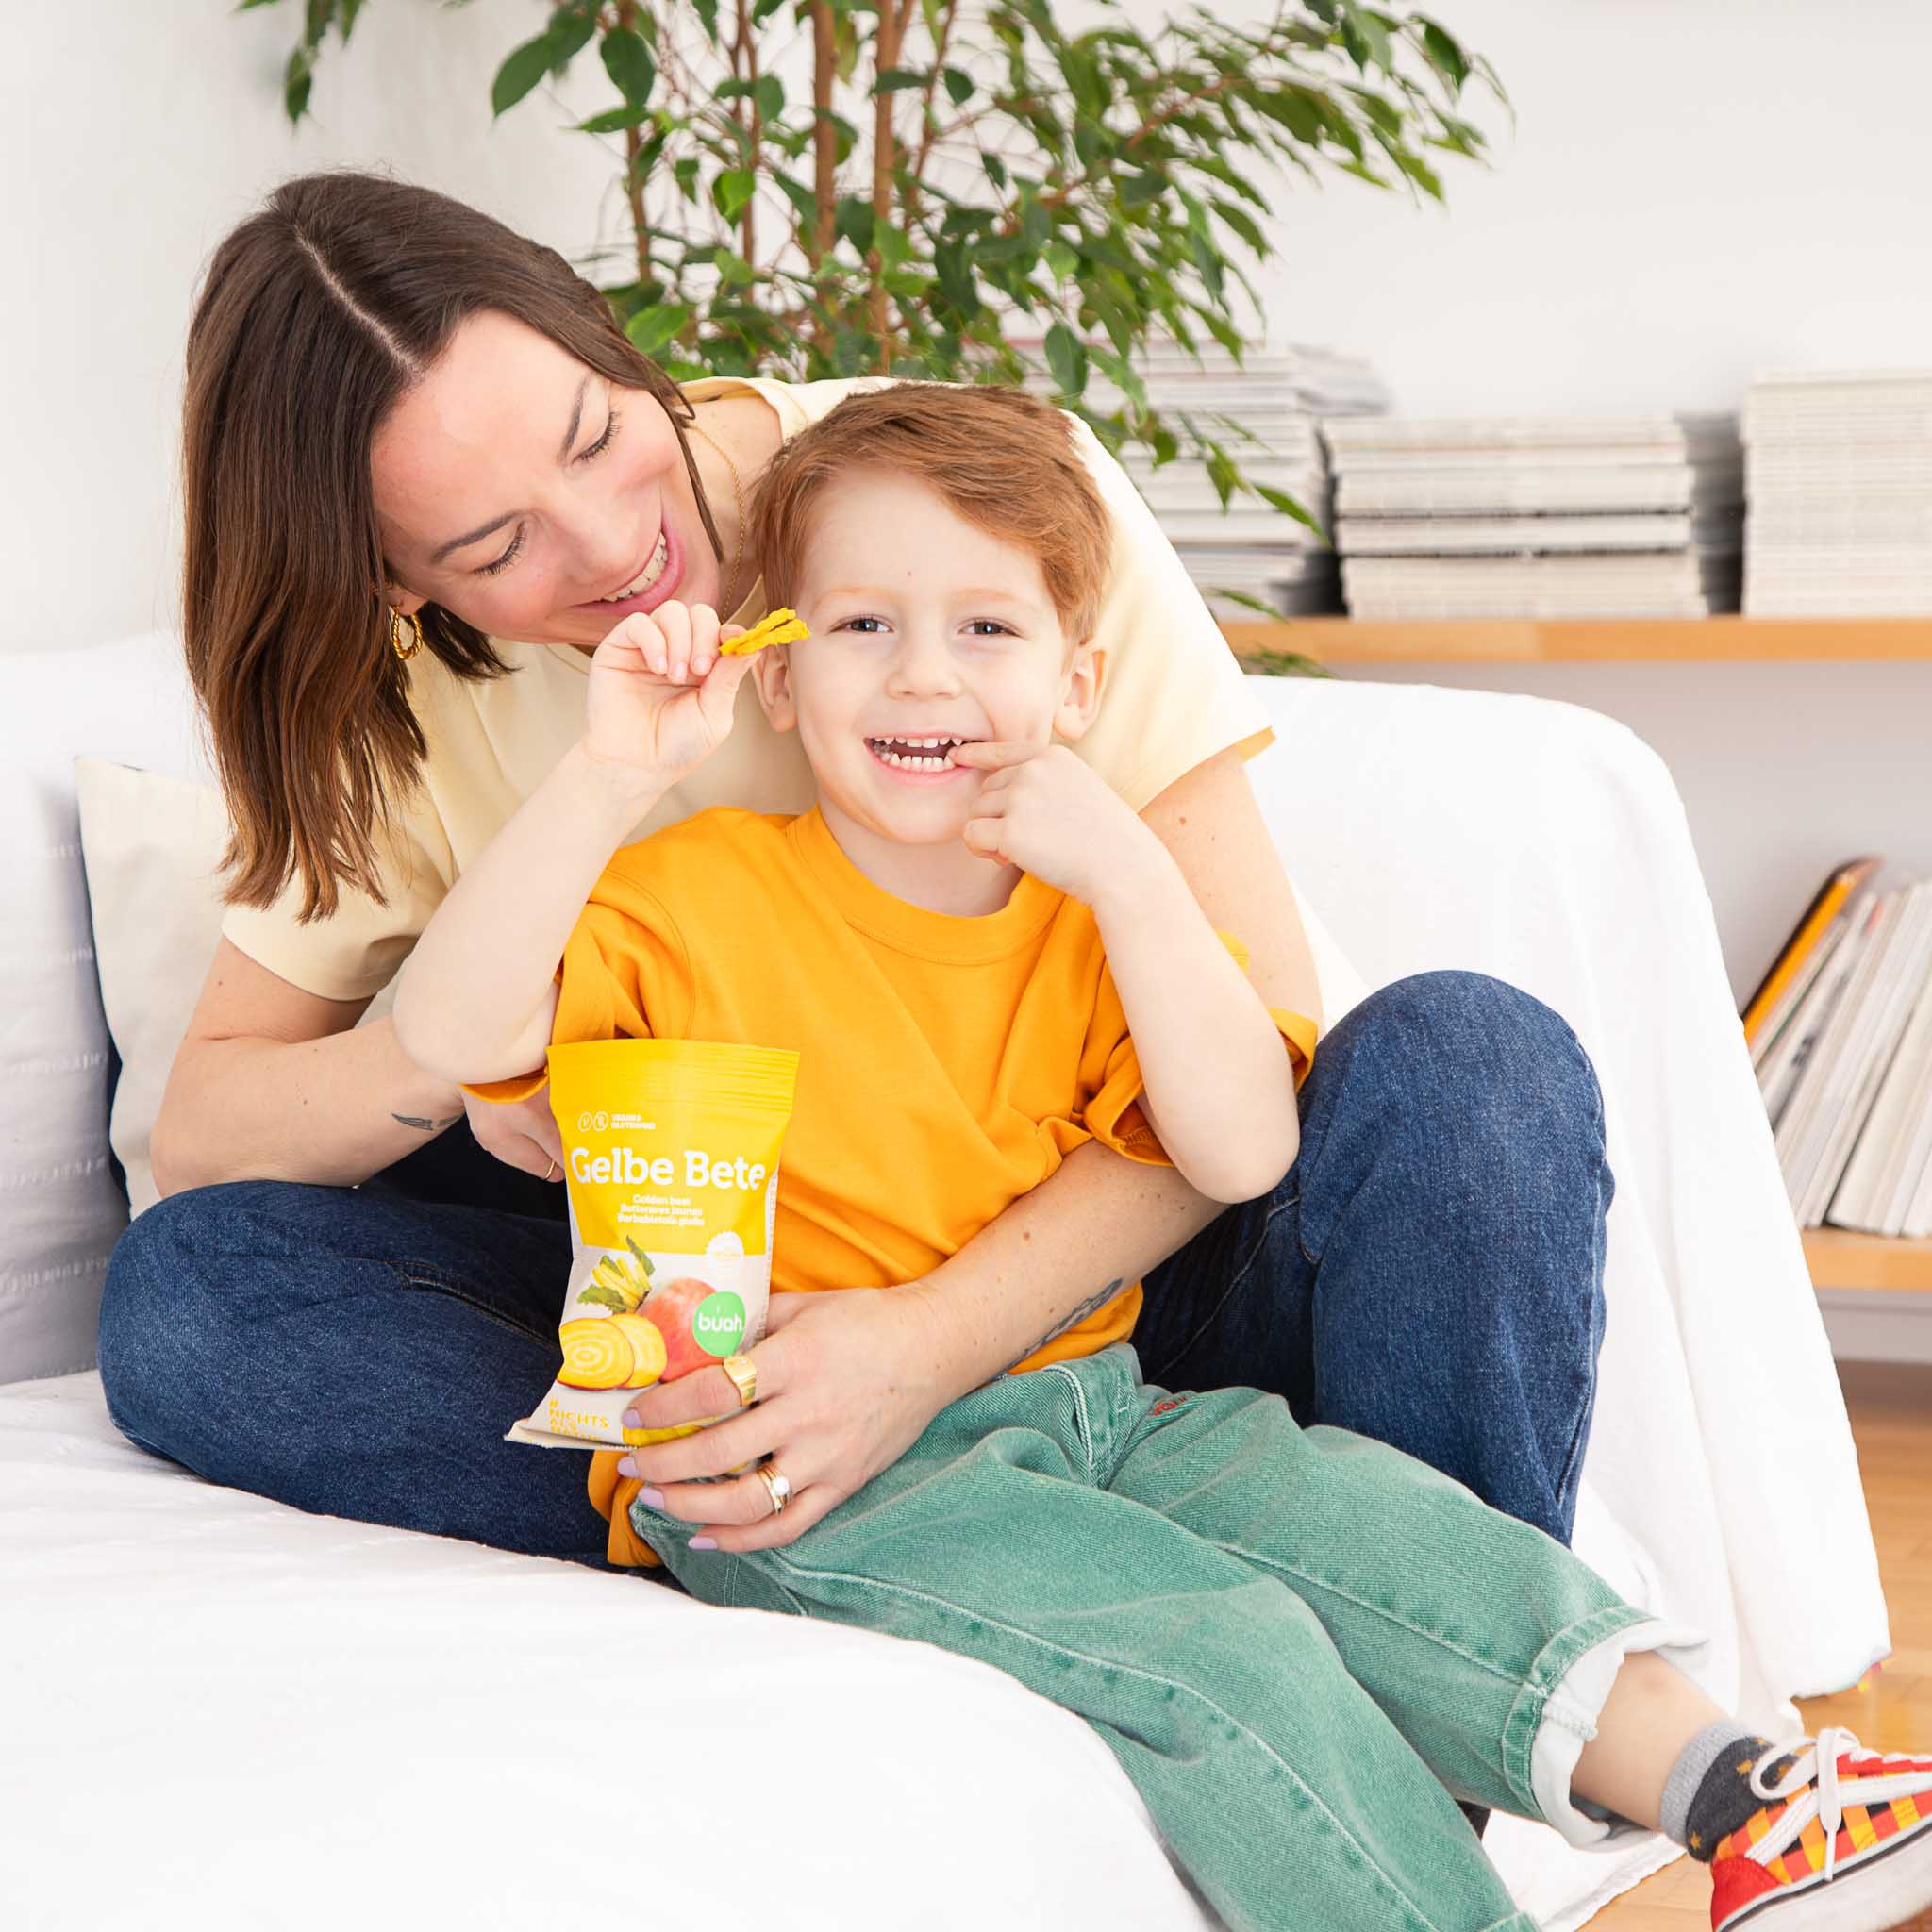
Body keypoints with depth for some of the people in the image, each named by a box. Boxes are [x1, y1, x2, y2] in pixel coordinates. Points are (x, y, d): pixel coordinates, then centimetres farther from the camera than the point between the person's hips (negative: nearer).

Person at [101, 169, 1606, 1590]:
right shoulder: (410, 703, -4)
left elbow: (1258, 1016, -19)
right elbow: (200, 1128, 2)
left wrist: (935, 1339, -33)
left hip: (1102, 1260, -3)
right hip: (754, 1309, 3)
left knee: (1465, 1056, -32)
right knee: (183, 1292, -20)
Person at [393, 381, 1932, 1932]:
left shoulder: (1097, 919, 10)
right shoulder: (702, 901, -1)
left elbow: (1243, 1152, -7)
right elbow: (453, 1031, -18)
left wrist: (1126, 870, -13)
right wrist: (610, 778, -25)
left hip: (1086, 1405, 5)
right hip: (803, 1477, -5)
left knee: (1363, 1512, -19)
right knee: (1211, 1643, -27)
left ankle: (1726, 1785, -25)